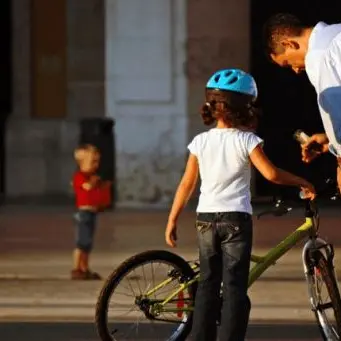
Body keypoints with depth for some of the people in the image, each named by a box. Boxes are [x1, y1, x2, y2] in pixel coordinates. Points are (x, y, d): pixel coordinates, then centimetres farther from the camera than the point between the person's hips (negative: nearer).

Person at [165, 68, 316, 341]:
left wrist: (172, 220, 9)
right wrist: (302, 182, 0)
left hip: (206, 218, 3)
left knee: (207, 284, 13)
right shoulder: (247, 140, -8)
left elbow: (187, 184, 3)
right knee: (235, 287, -1)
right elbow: (271, 173, -15)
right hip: (236, 218, -3)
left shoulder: (200, 142, 1)